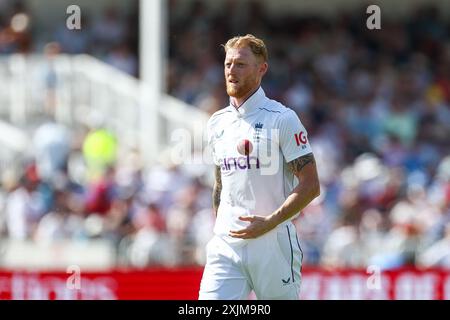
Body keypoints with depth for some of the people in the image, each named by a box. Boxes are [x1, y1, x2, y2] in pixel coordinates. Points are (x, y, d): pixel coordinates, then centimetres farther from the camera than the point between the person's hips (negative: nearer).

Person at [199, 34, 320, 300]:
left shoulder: (282, 119, -5)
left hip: (273, 244, -4)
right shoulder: (218, 123, 13)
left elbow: (311, 186, -9)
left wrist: (269, 222, -17)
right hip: (226, 245, 4)